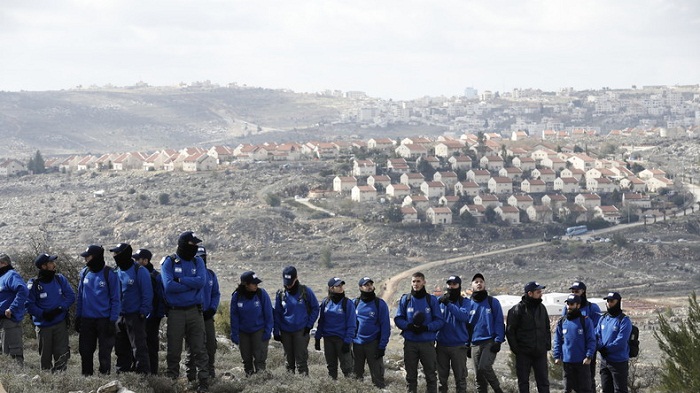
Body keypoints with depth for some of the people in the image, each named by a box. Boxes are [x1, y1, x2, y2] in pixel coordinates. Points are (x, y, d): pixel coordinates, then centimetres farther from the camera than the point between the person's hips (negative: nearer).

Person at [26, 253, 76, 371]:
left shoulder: (60, 279, 2)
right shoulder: (33, 284, -8)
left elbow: (71, 296, 3)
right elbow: (29, 304, -8)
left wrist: (60, 308, -11)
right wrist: (43, 314, -19)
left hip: (60, 323, 2)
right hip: (43, 325, -2)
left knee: (62, 354, -4)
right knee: (45, 356, 7)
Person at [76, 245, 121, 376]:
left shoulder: (109, 274, -8)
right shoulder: (84, 273, 7)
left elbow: (116, 299, -6)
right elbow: (80, 296, 14)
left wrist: (112, 320, -11)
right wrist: (78, 317, 8)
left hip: (104, 320, -5)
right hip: (86, 320, 5)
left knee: (104, 353, 1)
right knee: (85, 351, 7)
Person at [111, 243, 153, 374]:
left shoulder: (140, 271, -10)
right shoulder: (117, 271, 10)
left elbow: (147, 294, -10)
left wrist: (143, 311, -14)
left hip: (135, 316, -7)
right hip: (119, 316, 7)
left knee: (139, 347, -8)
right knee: (121, 348, 12)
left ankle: (143, 372, -6)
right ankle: (122, 372, 21)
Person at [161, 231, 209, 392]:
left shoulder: (198, 261, 8)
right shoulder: (169, 262, 0)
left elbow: (201, 281, -9)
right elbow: (169, 286, -14)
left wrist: (180, 279, -11)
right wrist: (192, 284, -9)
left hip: (195, 311, 2)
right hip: (175, 312, -2)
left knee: (199, 349, -2)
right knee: (174, 350, 3)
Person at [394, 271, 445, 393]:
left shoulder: (432, 300, 0)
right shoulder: (405, 299, 4)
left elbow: (439, 321, -1)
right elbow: (398, 319, 5)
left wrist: (426, 327, -18)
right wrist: (409, 326, -15)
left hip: (428, 342, -1)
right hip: (410, 342, 1)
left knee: (430, 375, 3)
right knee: (411, 375, 9)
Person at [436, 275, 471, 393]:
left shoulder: (465, 302, 1)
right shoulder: (440, 301, 7)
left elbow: (464, 316, -20)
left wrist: (449, 304, -24)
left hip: (459, 346, -2)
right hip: (442, 345, 3)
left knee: (460, 377, 1)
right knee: (442, 376, 10)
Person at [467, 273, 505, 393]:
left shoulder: (493, 302, 3)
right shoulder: (469, 304, 12)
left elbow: (499, 322, -1)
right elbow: (465, 324, 15)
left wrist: (498, 340, -11)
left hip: (490, 342, -4)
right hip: (475, 344, 4)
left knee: (484, 367, -22)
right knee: (479, 377, 5)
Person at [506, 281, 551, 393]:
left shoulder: (541, 308, 9)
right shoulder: (518, 309, -8)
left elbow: (547, 328, 19)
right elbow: (510, 331, -6)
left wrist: (547, 345, 8)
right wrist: (515, 348, -10)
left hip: (540, 353, 4)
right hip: (523, 354, -4)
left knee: (543, 381, 5)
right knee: (523, 382, 4)